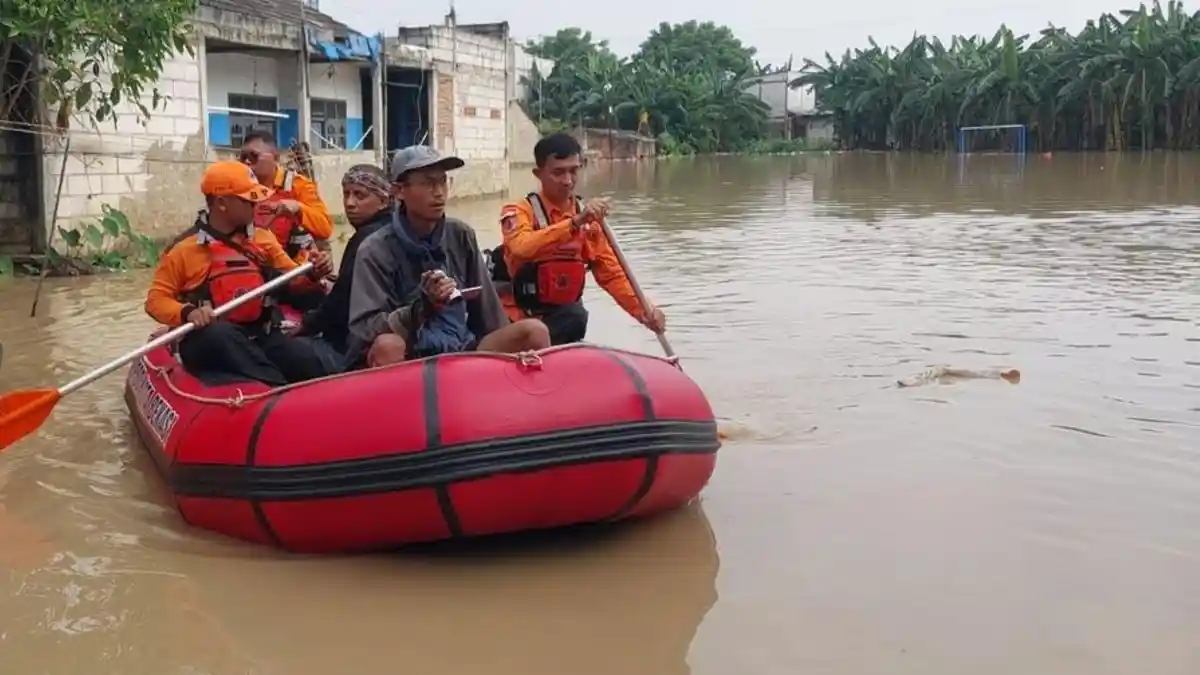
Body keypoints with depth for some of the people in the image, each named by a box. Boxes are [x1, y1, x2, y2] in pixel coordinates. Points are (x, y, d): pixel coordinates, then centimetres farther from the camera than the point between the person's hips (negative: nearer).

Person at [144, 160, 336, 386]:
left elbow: (292, 279, 19)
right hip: (210, 340, -4)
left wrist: (314, 273, -5)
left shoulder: (263, 238, 14)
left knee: (307, 360, -26)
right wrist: (188, 313, -19)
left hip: (259, 336, 4)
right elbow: (156, 299, 2)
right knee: (220, 335, -40)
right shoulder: (184, 248, 0)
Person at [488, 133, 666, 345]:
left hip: (562, 318, 5)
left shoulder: (589, 219, 4)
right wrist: (575, 222, -41)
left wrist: (641, 310, -12)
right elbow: (523, 248, -33)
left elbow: (611, 273, 2)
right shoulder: (519, 212, -11)